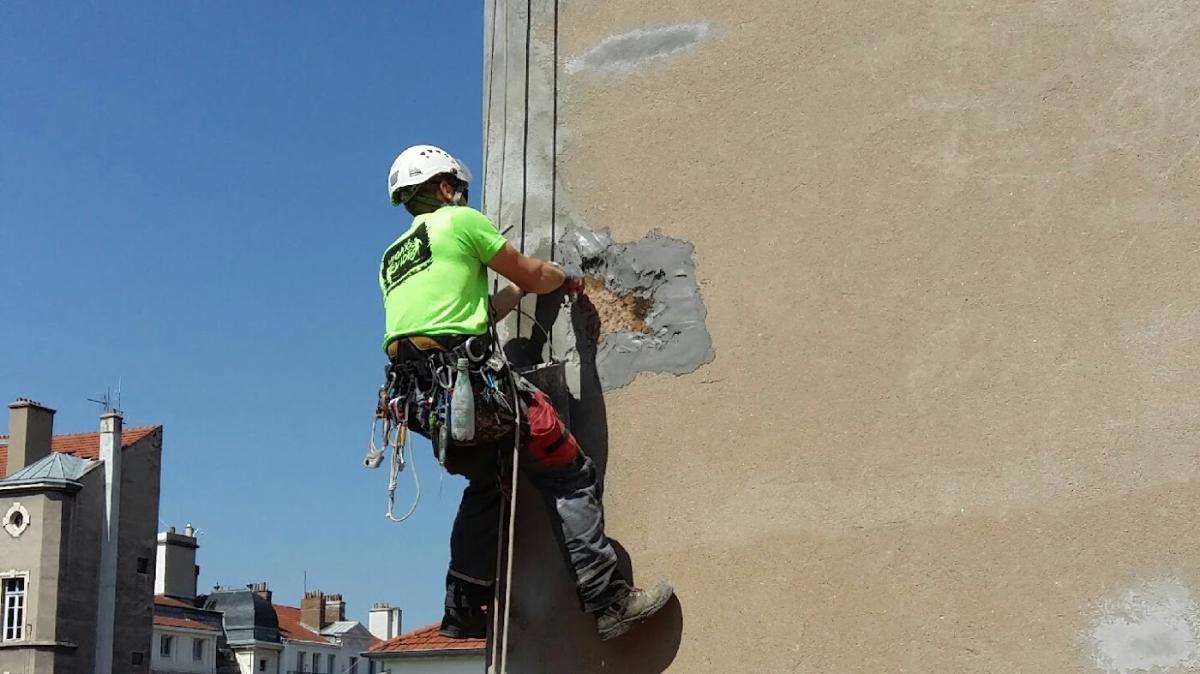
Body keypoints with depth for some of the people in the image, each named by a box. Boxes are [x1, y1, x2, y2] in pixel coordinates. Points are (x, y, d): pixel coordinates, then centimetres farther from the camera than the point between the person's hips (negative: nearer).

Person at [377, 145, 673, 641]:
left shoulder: (391, 263, 25)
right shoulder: (459, 221, 5)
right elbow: (532, 273, 9)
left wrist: (517, 292, 34)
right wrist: (568, 280, 29)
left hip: (420, 398, 8)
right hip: (473, 383, -8)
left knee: (485, 485, 25)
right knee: (569, 478, -3)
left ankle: (464, 612, 22)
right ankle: (607, 602, -8)